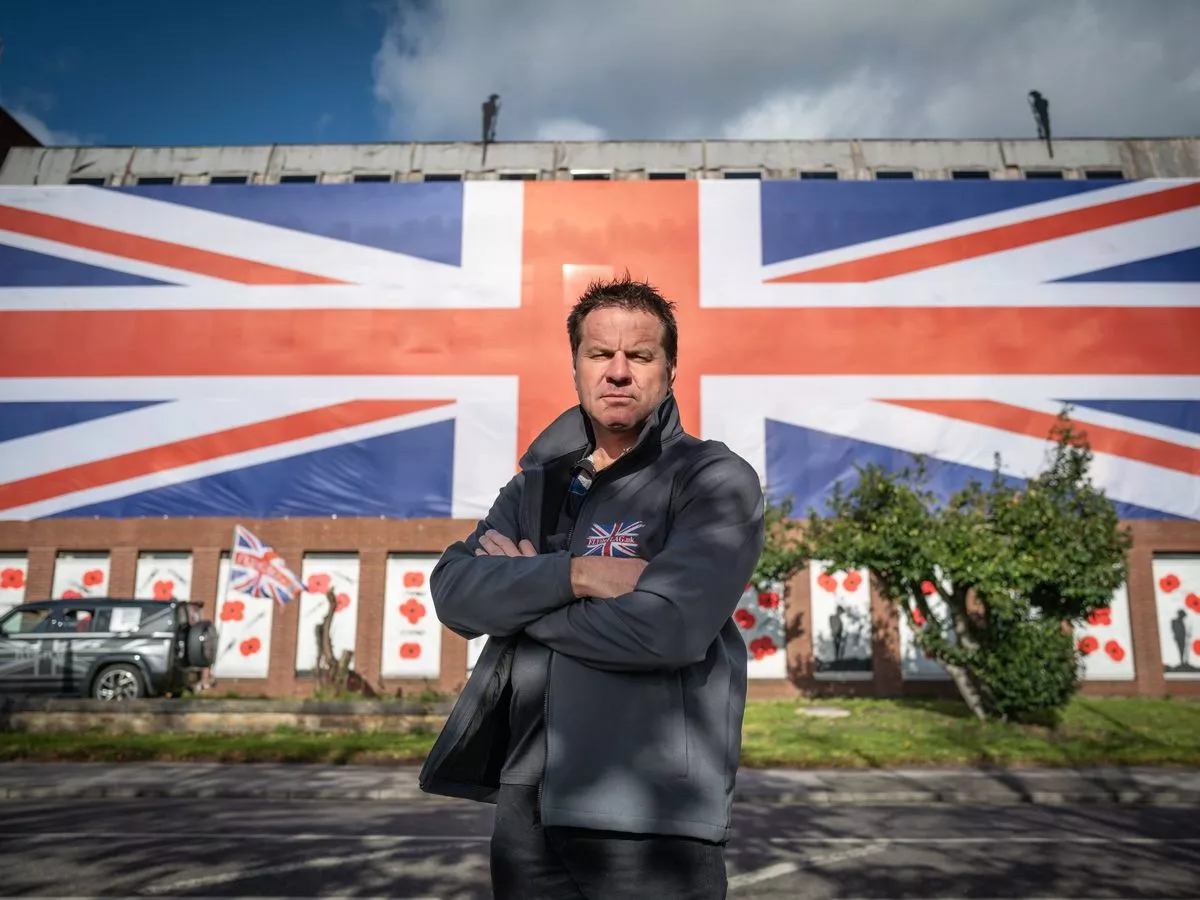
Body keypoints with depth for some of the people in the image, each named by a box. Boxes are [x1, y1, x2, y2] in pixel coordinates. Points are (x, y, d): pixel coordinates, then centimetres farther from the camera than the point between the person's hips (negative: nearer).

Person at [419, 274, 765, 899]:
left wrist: (518, 593, -9)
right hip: (525, 797, 5)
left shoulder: (717, 479, -8)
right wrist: (572, 575, -20)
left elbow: (667, 626, -23)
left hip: (649, 811, -5)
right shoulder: (538, 482, 10)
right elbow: (452, 590, -3)